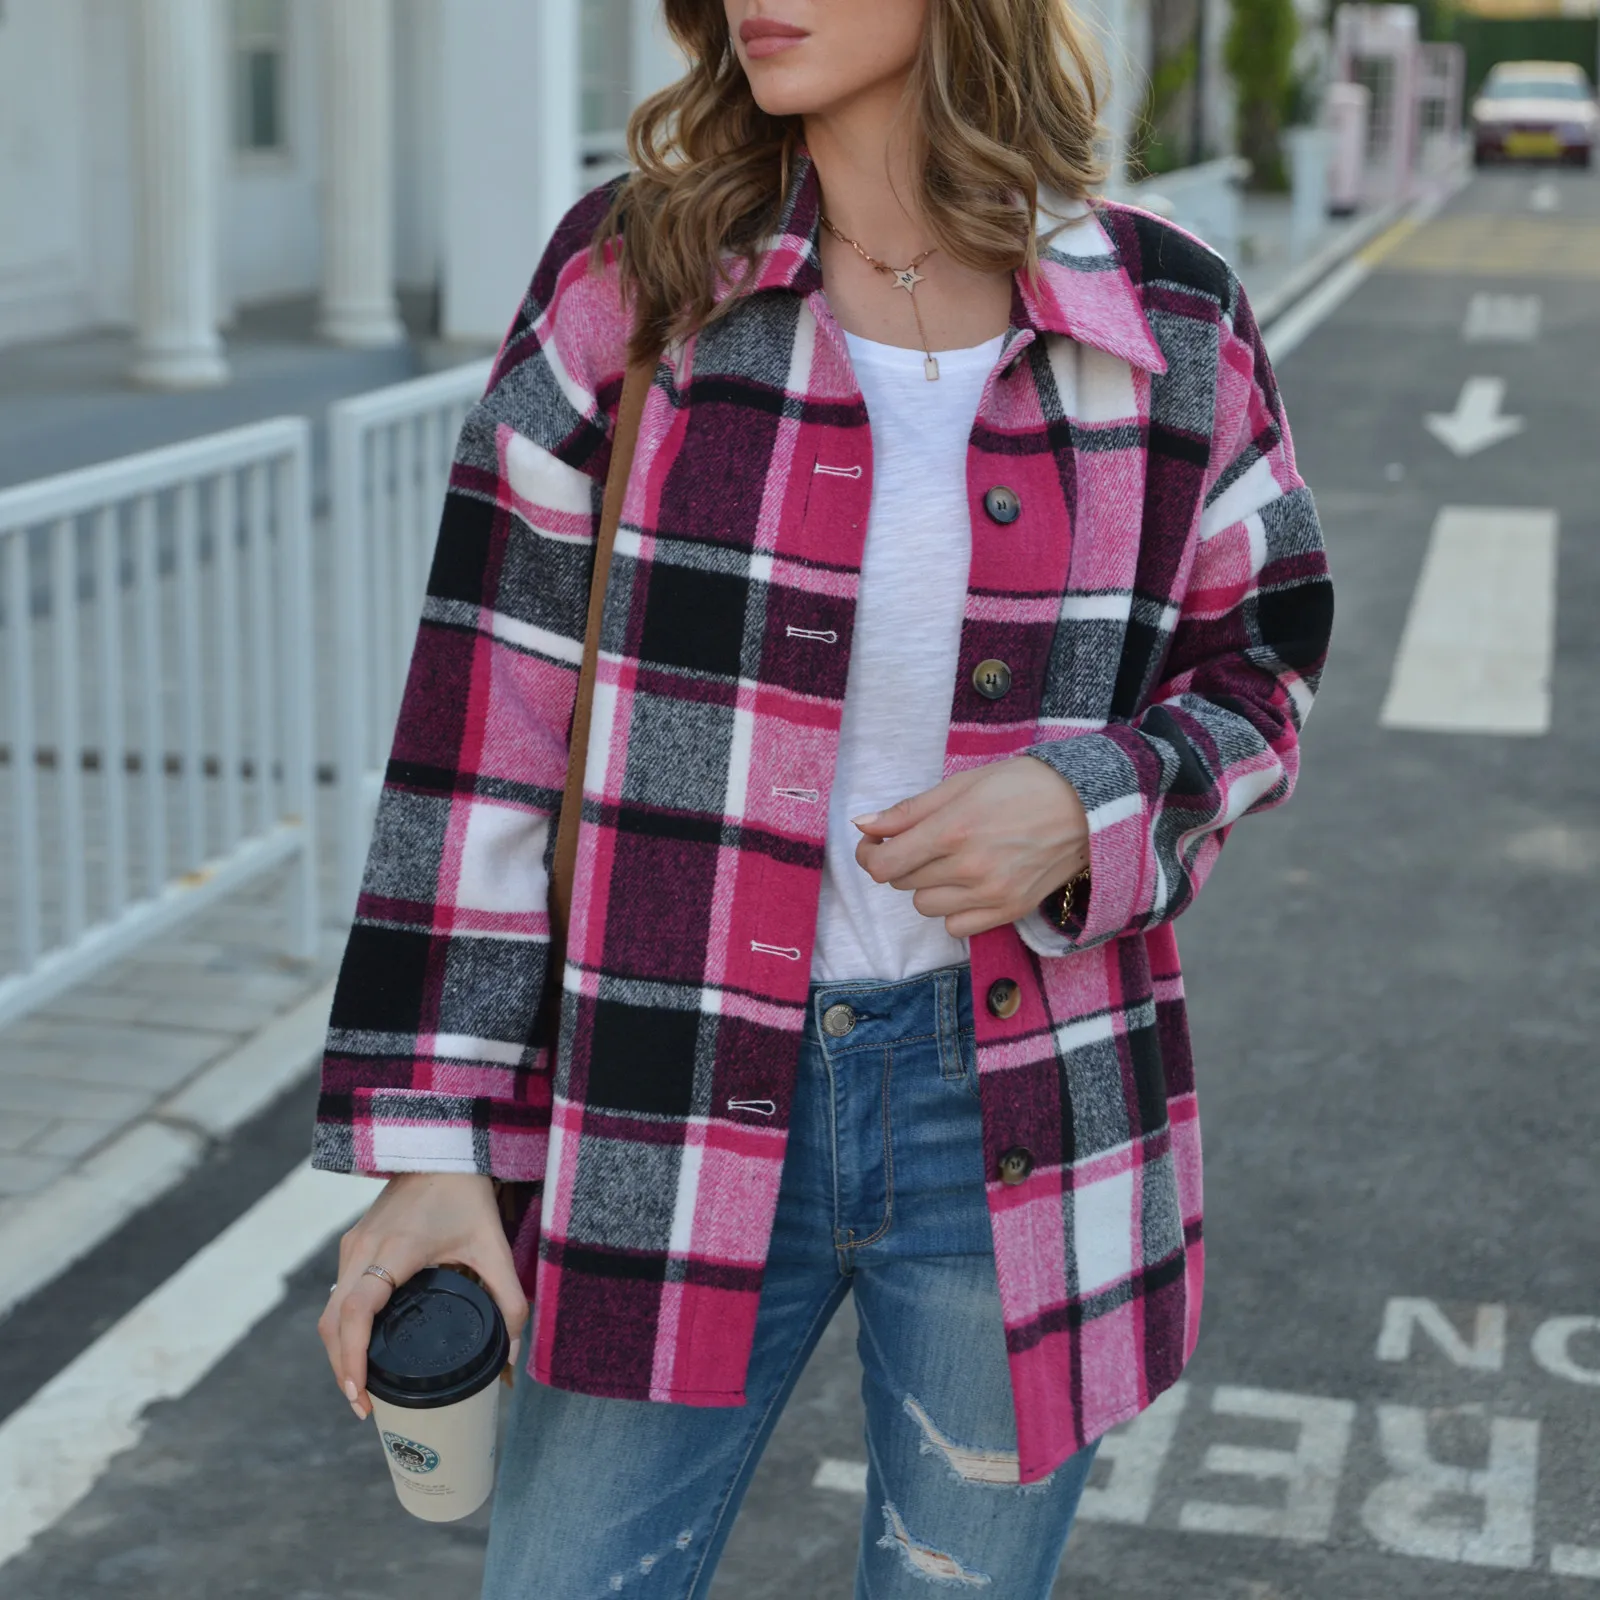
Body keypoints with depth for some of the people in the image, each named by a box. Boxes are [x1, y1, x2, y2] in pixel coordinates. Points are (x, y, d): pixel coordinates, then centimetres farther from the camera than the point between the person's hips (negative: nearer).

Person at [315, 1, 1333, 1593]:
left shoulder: (1167, 327, -4)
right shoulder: (632, 280, -6)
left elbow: (1256, 664, 9)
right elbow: (486, 722, -5)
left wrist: (1088, 806, -14)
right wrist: (430, 1143, -7)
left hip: (1020, 1114, 1)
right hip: (683, 1116, 0)